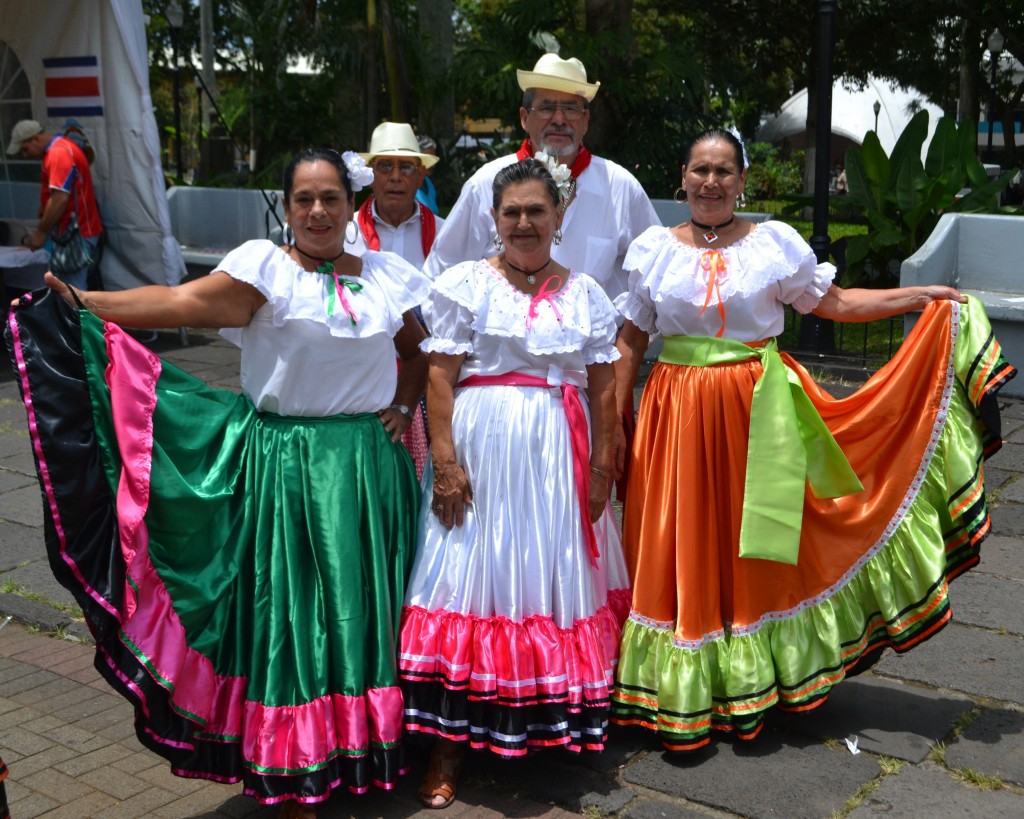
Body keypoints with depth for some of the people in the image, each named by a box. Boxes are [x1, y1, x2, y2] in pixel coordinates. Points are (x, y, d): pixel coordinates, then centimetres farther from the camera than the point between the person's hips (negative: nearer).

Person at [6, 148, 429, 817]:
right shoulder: (266, 266, -5)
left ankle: (371, 747, 26)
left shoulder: (388, 277, 8)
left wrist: (403, 407, 7)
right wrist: (82, 303, -29)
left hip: (368, 467, 3)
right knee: (290, 608, 1)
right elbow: (182, 302, -18)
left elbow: (418, 351, 21)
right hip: (282, 466, -3)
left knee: (363, 605, 9)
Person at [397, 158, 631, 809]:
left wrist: (602, 469, 3)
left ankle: (553, 721, 26)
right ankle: (449, 743, 6)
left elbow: (603, 388, 9)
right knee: (472, 578, -2)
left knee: (558, 579, 9)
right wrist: (445, 462, -13)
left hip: (560, 457, 3)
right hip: (483, 449, -3)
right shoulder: (467, 284, 1)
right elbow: (440, 376, -5)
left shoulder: (584, 292, 10)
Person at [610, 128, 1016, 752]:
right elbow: (630, 343, 5)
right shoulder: (653, 249, 4)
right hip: (679, 415, 0)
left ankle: (749, 683, 24)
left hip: (758, 411, 0)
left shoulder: (775, 242, 2)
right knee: (684, 551, 3)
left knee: (753, 541, 7)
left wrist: (921, 295, 0)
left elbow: (835, 303, 7)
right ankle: (684, 694, 16)